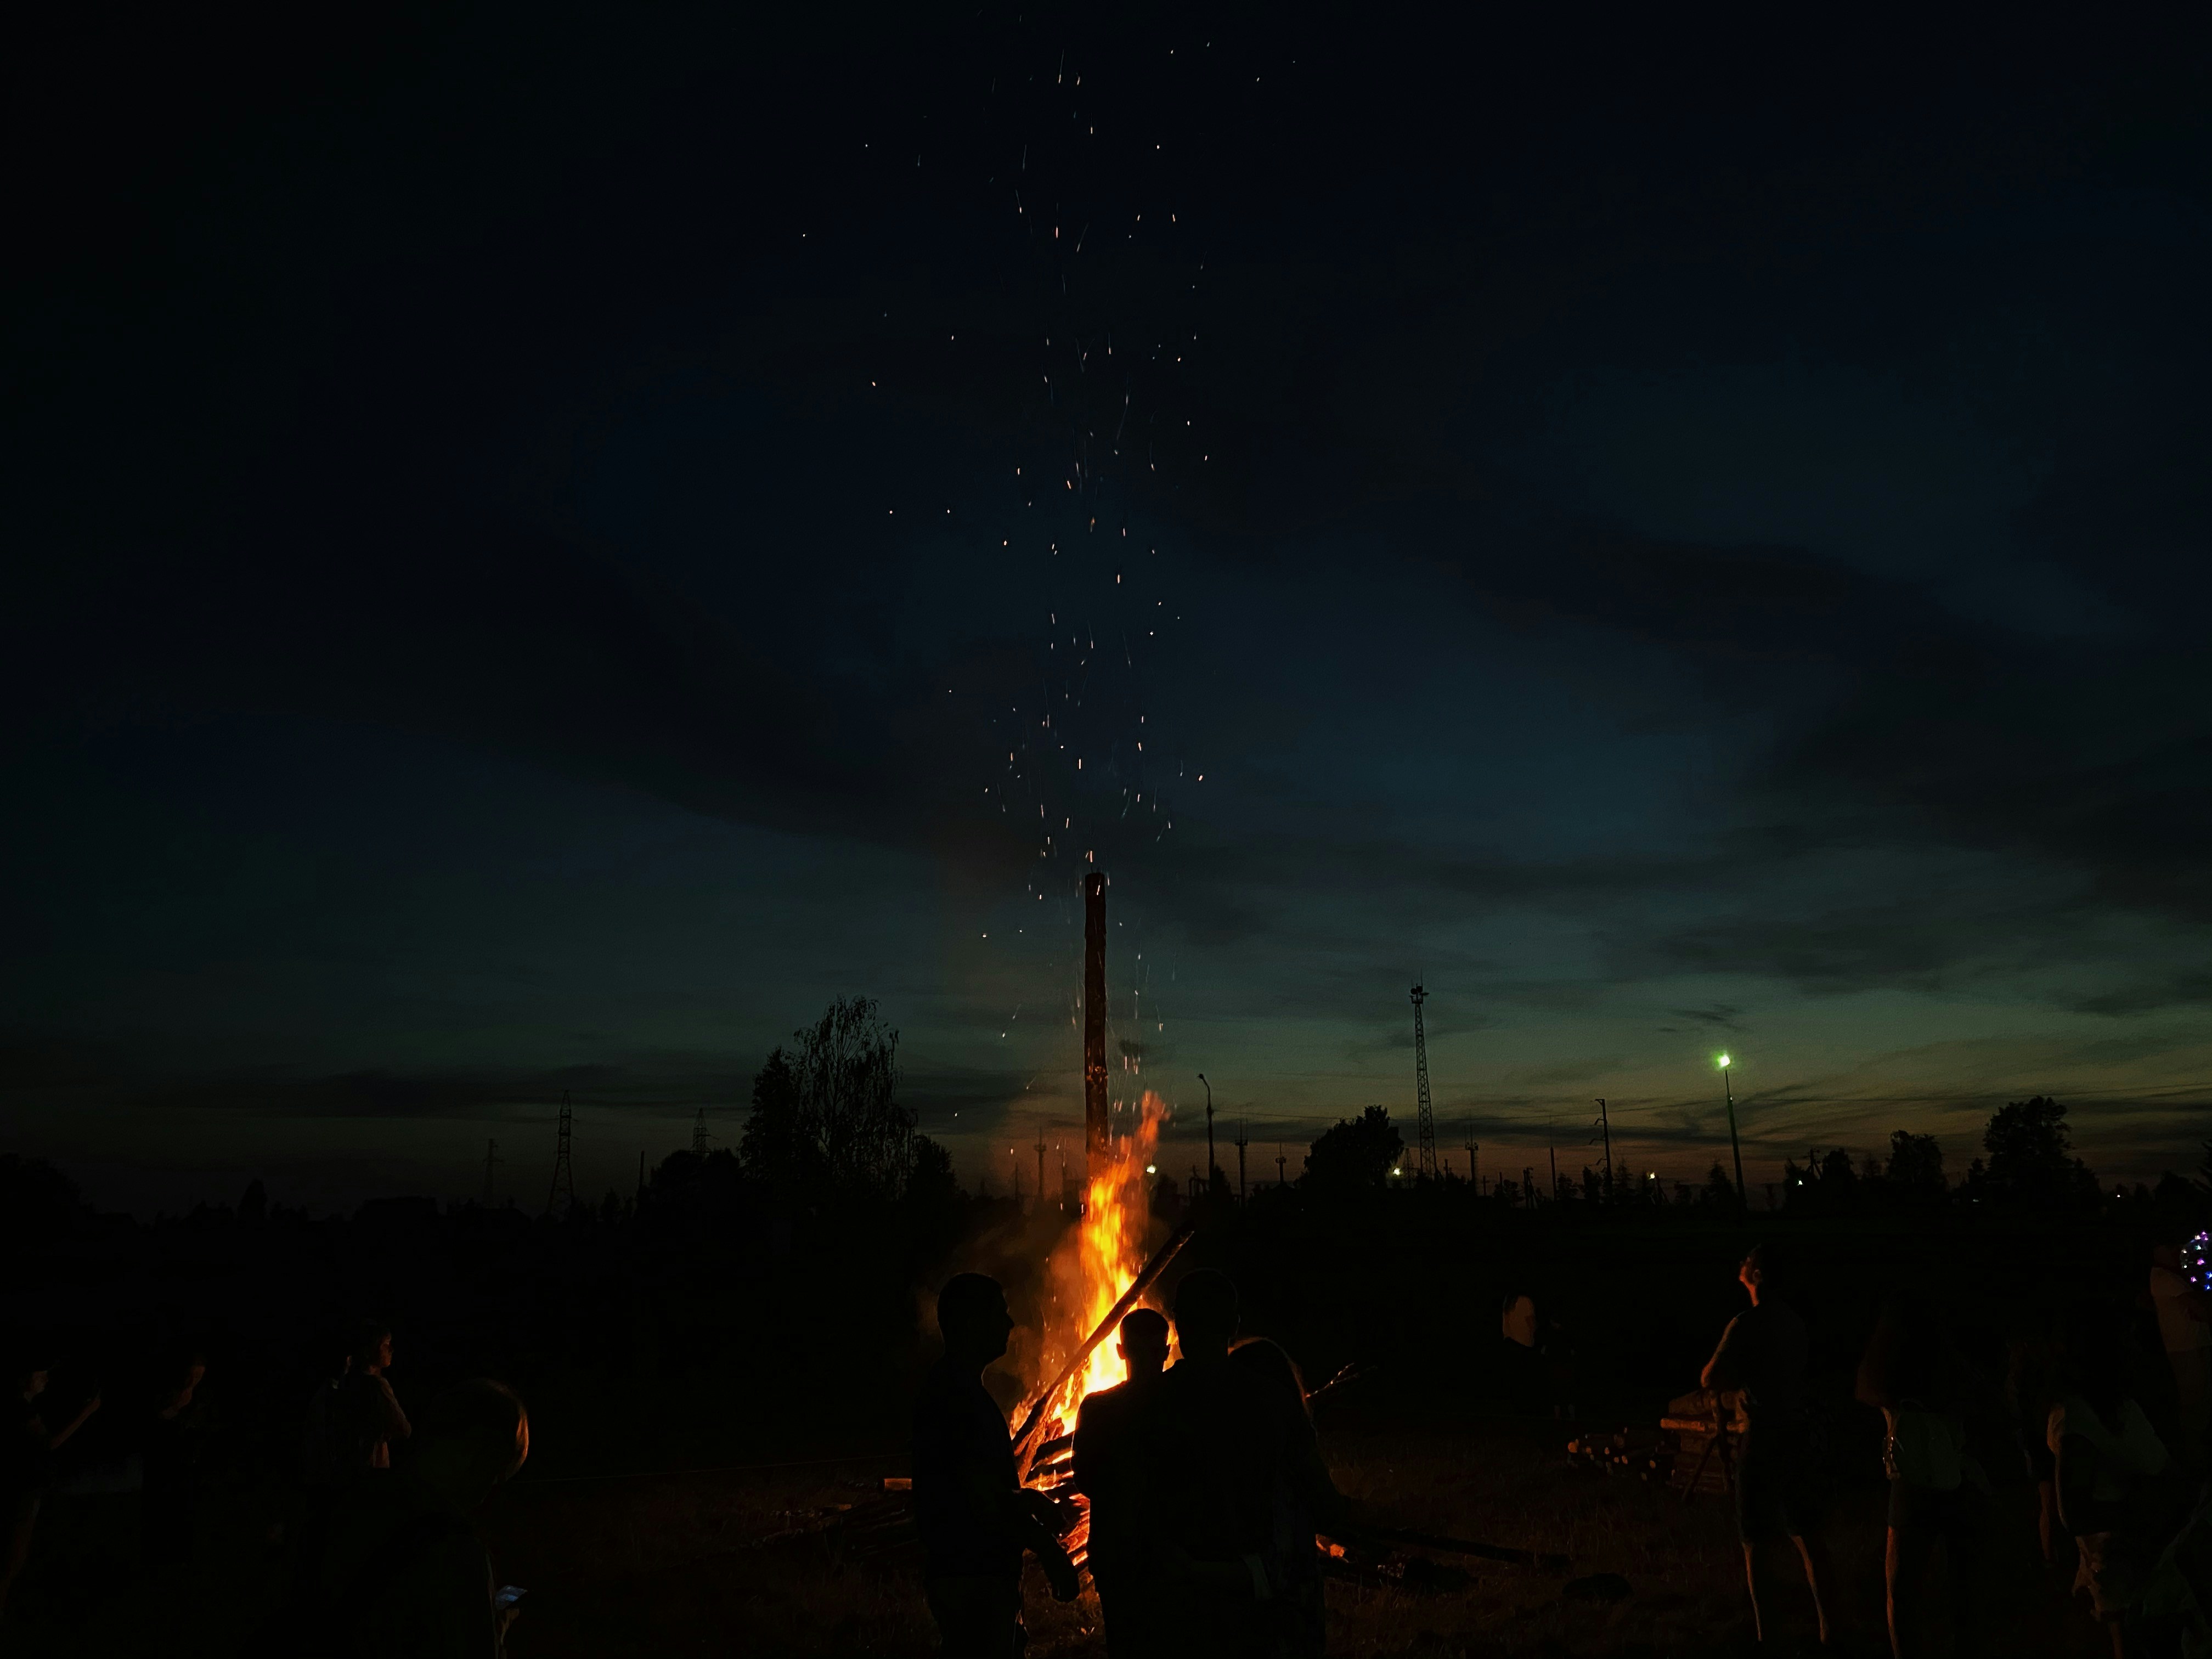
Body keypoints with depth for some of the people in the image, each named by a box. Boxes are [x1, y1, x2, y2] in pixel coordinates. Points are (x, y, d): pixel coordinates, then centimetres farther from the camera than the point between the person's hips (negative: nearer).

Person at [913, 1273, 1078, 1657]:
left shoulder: (944, 1385, 12)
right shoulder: (962, 1393, -21)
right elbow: (986, 1499, -25)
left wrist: (1023, 1499, 13)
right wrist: (1051, 1553, -17)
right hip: (975, 1579, -10)